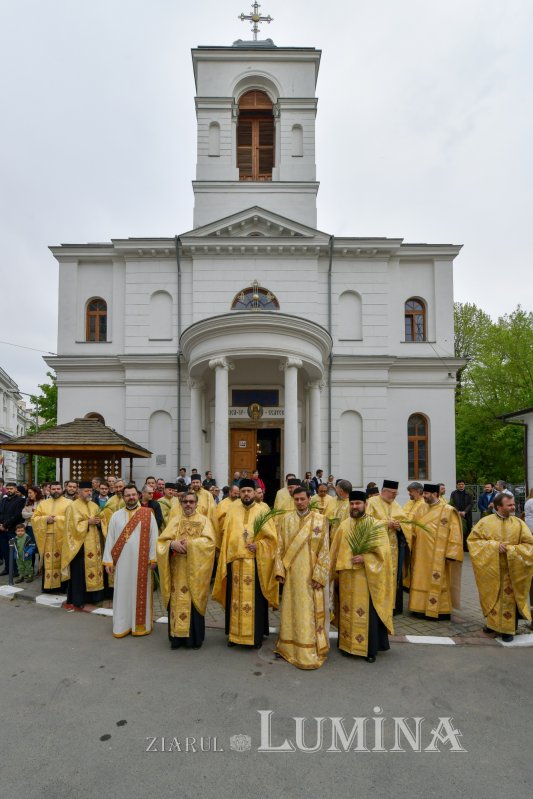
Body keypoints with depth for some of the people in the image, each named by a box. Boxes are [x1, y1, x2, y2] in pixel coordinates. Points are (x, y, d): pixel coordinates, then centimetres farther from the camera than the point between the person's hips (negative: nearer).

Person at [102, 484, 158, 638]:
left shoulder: (148, 514, -1)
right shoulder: (116, 515, 6)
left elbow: (153, 537, -3)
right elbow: (110, 539, 5)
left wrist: (153, 558, -8)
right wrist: (108, 561, 0)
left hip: (141, 562, -2)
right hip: (122, 562, 2)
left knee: (140, 592, 6)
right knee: (122, 593, 7)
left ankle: (141, 624, 17)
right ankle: (122, 625, 18)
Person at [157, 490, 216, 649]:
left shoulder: (204, 520, 3)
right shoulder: (175, 521, 11)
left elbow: (209, 541, -12)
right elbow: (161, 540, 2)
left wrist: (189, 544, -19)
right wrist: (172, 544, -18)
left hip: (195, 571, -2)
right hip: (177, 570, 3)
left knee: (194, 602, 0)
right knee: (177, 603, 3)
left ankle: (195, 638, 12)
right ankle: (177, 637, 15)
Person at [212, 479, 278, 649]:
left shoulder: (262, 511, -1)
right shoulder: (232, 511, 6)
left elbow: (272, 537, -1)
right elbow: (226, 536, 10)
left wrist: (258, 545, -15)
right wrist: (226, 557, 2)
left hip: (255, 563, -2)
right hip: (235, 561, 2)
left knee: (255, 599, 3)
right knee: (235, 599, 9)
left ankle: (256, 636, 15)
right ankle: (234, 634, 22)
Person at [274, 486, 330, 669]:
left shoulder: (320, 520, -5)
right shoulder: (286, 519, 4)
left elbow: (324, 550, -6)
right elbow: (280, 547, 5)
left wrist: (318, 575, -11)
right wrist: (280, 570, -3)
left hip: (311, 575, -3)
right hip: (292, 574, 3)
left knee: (311, 612, 1)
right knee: (292, 611, 11)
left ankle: (311, 650, 12)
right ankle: (290, 647, 25)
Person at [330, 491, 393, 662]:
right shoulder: (344, 525, 7)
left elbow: (383, 551, -9)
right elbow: (335, 551, 11)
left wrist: (365, 558, -20)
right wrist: (335, 573, 7)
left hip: (367, 577, -3)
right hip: (347, 577, 4)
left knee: (368, 612, 1)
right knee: (347, 611, 10)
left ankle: (370, 649, 14)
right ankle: (347, 644, 23)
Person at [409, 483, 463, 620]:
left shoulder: (448, 511, -9)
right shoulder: (421, 510, 7)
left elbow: (455, 534, -11)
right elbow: (414, 530, 12)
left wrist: (450, 553, -14)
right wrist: (410, 546, 3)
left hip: (438, 555, -6)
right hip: (421, 554, 6)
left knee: (438, 583, 2)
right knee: (421, 581, 11)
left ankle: (441, 610, 15)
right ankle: (421, 606, 23)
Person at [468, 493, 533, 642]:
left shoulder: (519, 523, -3)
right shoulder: (485, 522, -5)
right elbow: (472, 539, -6)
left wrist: (510, 549, -16)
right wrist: (493, 545, -17)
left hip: (511, 570, 0)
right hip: (491, 569, 1)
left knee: (509, 599, 3)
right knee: (492, 597, 13)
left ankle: (508, 628, 17)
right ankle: (493, 622, 31)